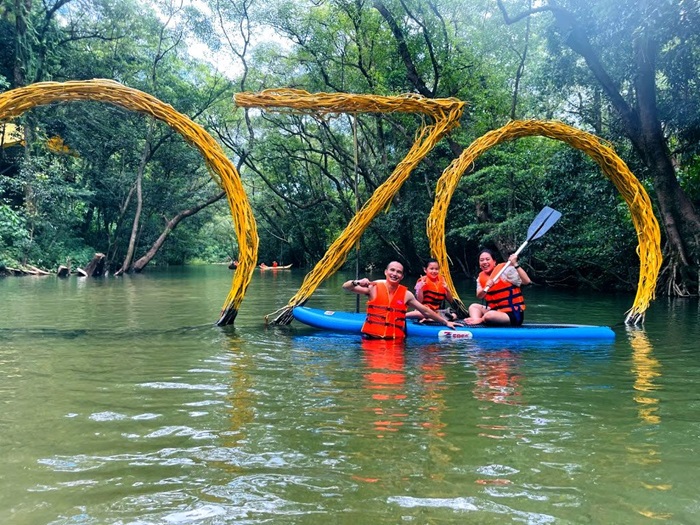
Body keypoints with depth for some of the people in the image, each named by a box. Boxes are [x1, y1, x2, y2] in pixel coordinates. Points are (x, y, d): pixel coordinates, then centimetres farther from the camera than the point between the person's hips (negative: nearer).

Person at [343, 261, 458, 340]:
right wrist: (357, 282, -25)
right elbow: (345, 287, -4)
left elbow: (426, 311, 17)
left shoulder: (406, 294, 8)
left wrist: (446, 322, 20)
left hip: (396, 339, 2)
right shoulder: (374, 287, 0)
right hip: (371, 337, -2)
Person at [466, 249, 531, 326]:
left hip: (513, 314, -8)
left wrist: (515, 265, -29)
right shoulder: (481, 277, 9)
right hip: (496, 310, 8)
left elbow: (526, 281, -22)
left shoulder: (506, 269, -12)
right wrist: (486, 288, -22)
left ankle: (480, 320, 0)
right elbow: (479, 296, -3)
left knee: (489, 316, -33)